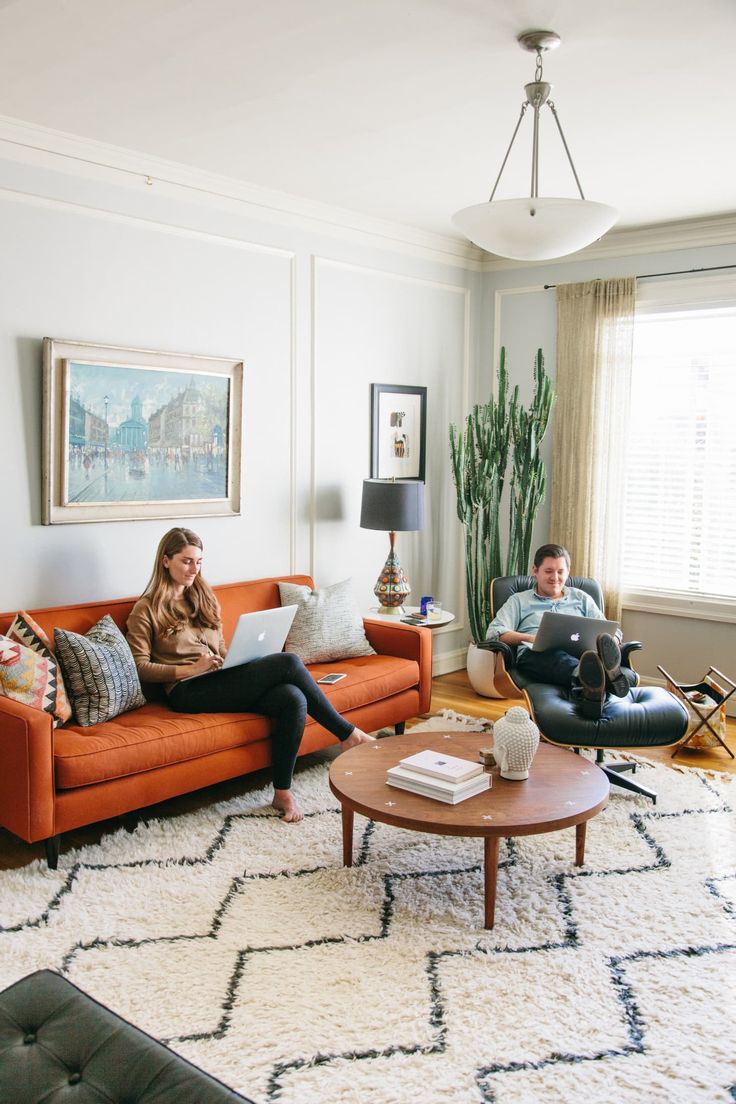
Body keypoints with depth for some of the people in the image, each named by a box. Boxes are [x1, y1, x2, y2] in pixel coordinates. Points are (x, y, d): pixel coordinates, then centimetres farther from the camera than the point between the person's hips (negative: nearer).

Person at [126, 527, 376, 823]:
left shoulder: (202, 598, 22)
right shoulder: (146, 609, 3)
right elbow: (140, 668, -3)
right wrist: (190, 669, -16)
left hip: (220, 681, 7)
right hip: (188, 692, -6)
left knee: (293, 699, -26)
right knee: (288, 662, -23)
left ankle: (282, 792, -14)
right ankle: (347, 734, -9)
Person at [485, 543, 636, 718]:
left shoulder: (581, 598, 32)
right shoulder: (519, 601, 24)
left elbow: (610, 632, 23)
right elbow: (494, 633, 8)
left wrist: (611, 641, -4)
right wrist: (531, 638, -8)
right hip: (536, 655, -2)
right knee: (555, 655, -42)